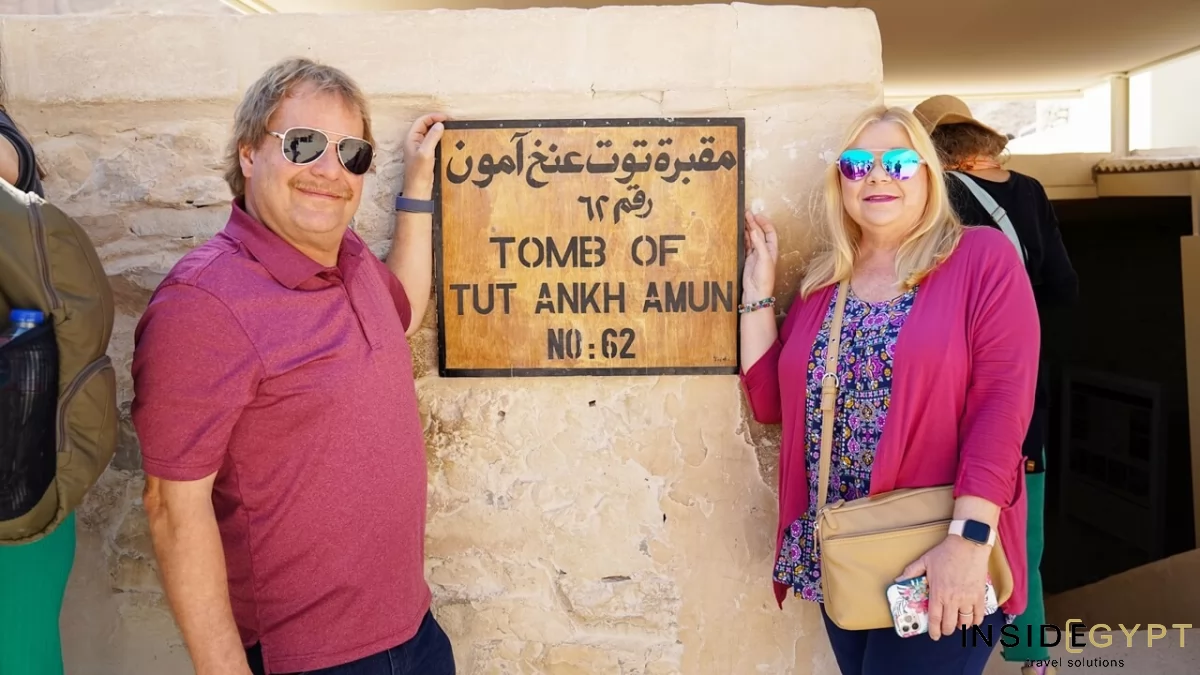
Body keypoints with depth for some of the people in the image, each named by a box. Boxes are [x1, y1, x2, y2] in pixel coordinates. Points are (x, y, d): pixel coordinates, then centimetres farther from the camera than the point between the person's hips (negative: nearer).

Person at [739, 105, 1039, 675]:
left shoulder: (983, 258, -6)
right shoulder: (823, 282, 9)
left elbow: (1003, 400, -15)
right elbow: (769, 401, 5)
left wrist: (968, 537, -23)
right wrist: (758, 283, 2)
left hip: (943, 566, -5)